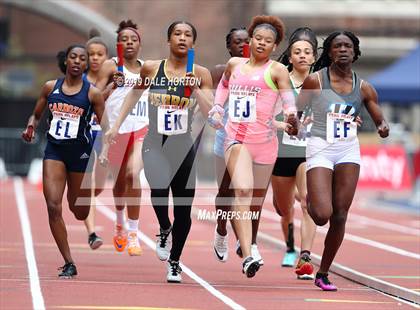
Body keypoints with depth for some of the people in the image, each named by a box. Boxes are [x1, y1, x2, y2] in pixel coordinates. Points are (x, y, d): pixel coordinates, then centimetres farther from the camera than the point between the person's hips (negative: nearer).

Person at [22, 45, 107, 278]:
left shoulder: (92, 93, -3)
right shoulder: (50, 87, 4)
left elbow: (105, 127, -1)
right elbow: (36, 115, 16)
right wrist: (30, 127, -5)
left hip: (80, 153, -1)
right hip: (54, 151, 1)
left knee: (79, 211, 10)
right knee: (53, 206, -15)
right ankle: (69, 264, -9)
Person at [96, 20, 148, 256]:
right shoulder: (111, 66, -2)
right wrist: (113, 85, -25)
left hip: (141, 129, 1)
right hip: (116, 129, -1)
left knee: (133, 174, -19)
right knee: (119, 179, 13)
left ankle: (133, 234, -16)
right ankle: (120, 224, 39)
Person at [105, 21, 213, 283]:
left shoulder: (201, 74, -2)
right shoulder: (151, 69, 0)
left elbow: (211, 112, -7)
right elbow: (135, 94, 17)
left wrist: (195, 88, -21)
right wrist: (117, 125, 15)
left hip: (183, 146, 1)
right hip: (155, 143, -1)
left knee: (183, 209, 5)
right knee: (159, 188, -29)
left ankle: (174, 262, 26)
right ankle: (164, 230, 4)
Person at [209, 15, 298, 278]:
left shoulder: (277, 70, 3)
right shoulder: (234, 64, 13)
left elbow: (289, 103, -2)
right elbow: (224, 84, 34)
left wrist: (291, 119, -24)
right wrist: (217, 108, 19)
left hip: (264, 139, 0)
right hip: (236, 137, 0)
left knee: (257, 197, 10)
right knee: (242, 190, -20)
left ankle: (249, 242, 39)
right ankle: (247, 257, -31)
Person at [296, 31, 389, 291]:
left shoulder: (363, 88, 6)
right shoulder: (315, 80, -3)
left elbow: (380, 120, 10)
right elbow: (297, 110, 5)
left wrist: (383, 128, -13)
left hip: (349, 151, 3)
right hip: (320, 149, -3)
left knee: (339, 217, 0)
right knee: (322, 215, -17)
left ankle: (323, 274, 14)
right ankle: (310, 201, 22)